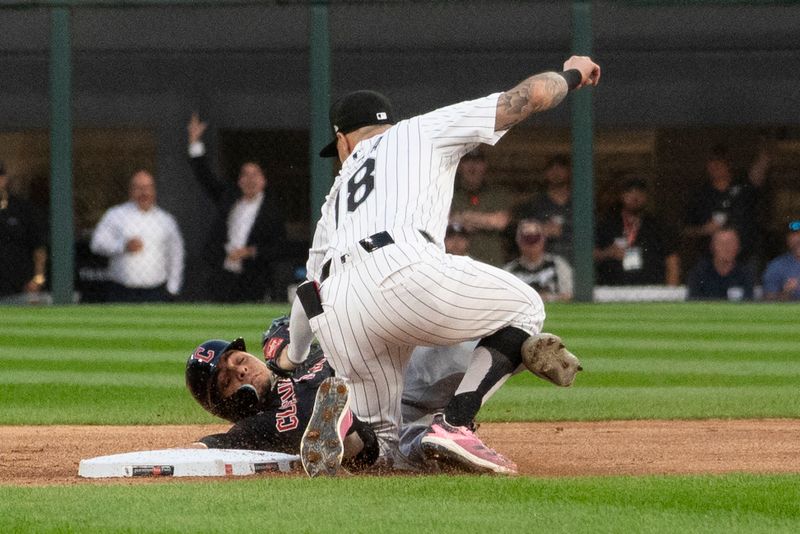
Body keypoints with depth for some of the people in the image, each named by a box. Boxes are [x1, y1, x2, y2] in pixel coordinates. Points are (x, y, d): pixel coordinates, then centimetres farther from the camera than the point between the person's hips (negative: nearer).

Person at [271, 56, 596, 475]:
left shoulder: (340, 189, 38)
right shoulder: (424, 131, 26)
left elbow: (311, 285, 44)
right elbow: (530, 95, 21)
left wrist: (293, 357, 61)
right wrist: (572, 74, 42)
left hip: (337, 319, 5)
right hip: (403, 273, -5)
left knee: (380, 440, 21)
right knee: (524, 308, 18)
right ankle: (454, 423, -4)